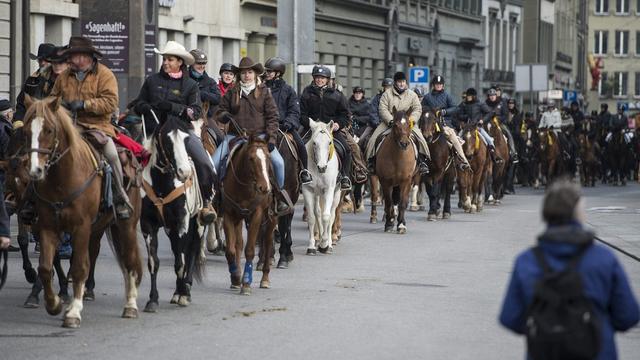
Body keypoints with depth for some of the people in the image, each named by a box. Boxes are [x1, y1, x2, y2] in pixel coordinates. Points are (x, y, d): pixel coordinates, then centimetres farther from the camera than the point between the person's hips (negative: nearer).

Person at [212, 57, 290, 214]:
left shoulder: (264, 92, 5)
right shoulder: (232, 92, 8)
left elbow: (272, 116, 2)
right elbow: (220, 112, 16)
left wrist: (271, 137, -9)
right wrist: (225, 116, -9)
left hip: (259, 135, -1)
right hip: (235, 135, 2)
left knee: (278, 161, -20)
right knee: (215, 161, -15)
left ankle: (280, 194, -1)